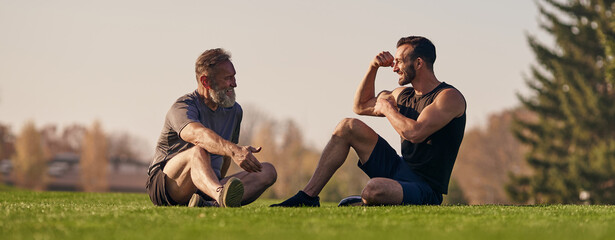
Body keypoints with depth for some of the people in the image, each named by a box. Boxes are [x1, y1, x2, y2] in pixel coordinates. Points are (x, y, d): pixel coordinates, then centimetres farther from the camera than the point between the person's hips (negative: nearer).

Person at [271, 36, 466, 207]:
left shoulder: (450, 97, -14)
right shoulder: (403, 95, 12)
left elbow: (415, 133, -29)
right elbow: (360, 106, 27)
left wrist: (387, 108, -11)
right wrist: (373, 67, 12)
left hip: (424, 190, -8)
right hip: (398, 171, 8)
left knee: (375, 189, -40)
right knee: (349, 126, 1)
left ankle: (355, 205, -1)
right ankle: (308, 197, -1)